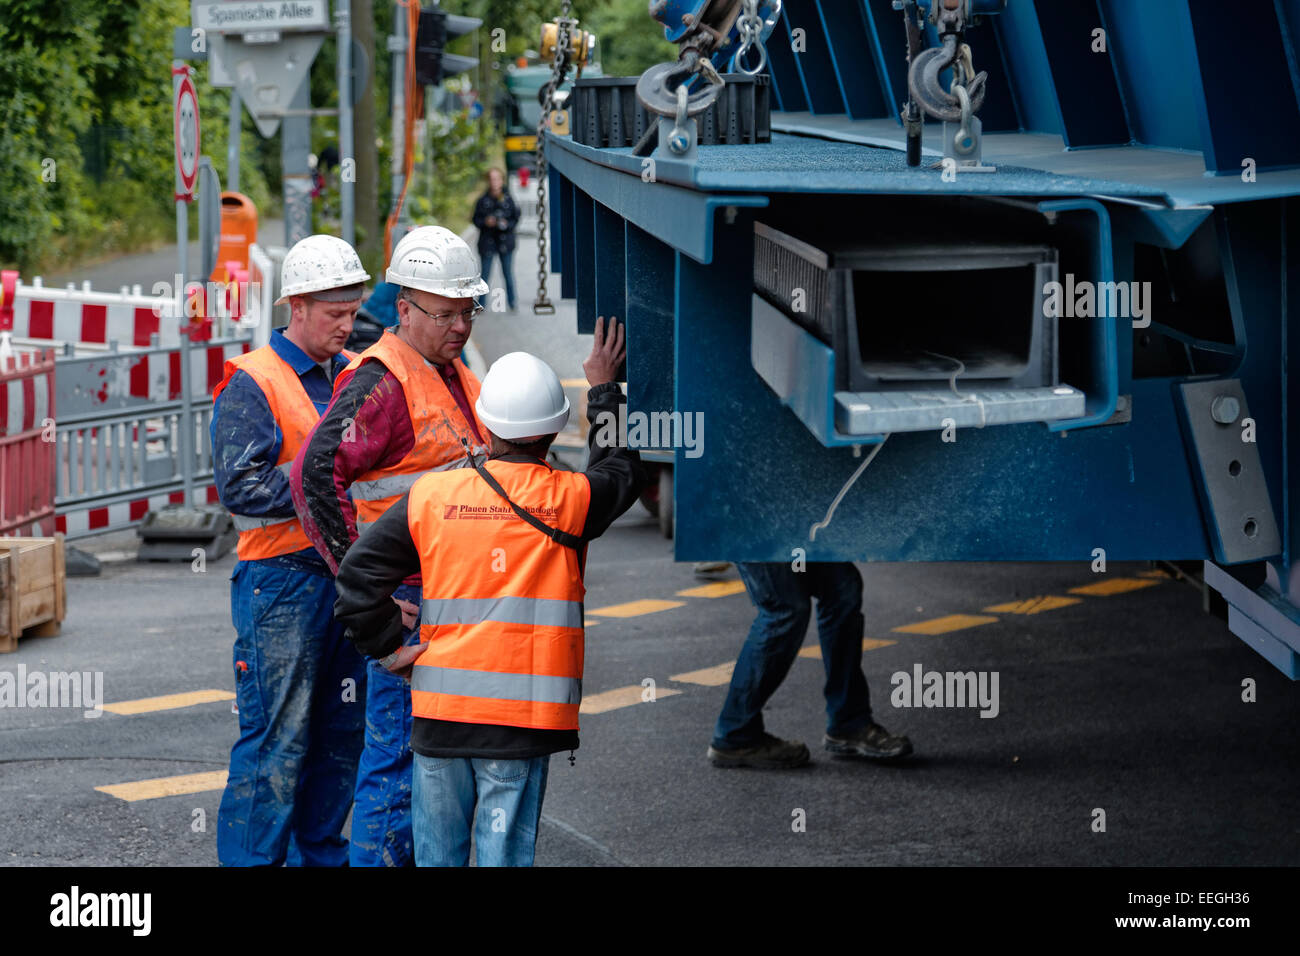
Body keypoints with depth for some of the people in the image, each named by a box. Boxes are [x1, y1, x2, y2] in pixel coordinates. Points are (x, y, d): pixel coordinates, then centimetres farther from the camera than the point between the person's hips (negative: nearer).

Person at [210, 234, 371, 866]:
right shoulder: (252, 385, -8)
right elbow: (239, 486, -17)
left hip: (348, 575, 7)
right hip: (281, 579, -7)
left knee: (343, 729, 12)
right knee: (277, 737, -7)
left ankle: (321, 850, 23)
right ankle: (250, 858, -1)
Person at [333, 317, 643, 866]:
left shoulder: (432, 495, 1)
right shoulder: (570, 499, -3)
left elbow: (358, 570, 0)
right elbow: (622, 473, 20)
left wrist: (386, 648, 8)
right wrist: (603, 391, 30)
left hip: (440, 710, 2)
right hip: (523, 716, -2)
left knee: (437, 852, 12)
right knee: (503, 853, 0)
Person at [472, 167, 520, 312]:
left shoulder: (508, 199, 0)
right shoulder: (483, 200, -1)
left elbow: (515, 218, 5)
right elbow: (476, 219, 4)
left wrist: (507, 224, -14)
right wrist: (485, 222, -15)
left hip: (505, 240, 0)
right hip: (488, 241, 0)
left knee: (508, 273, 4)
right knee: (485, 273, 0)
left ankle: (511, 303, 14)